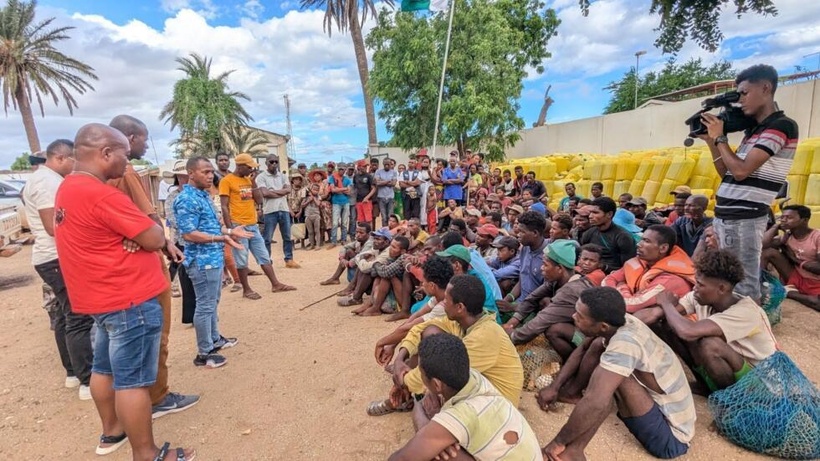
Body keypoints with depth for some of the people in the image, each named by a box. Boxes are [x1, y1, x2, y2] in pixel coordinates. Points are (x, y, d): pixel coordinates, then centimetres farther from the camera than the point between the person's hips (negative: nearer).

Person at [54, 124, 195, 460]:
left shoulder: (69, 188, 9)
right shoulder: (101, 195, -23)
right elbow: (155, 239, -22)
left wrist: (133, 232, -7)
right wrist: (149, 225, -1)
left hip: (103, 296, 10)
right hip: (129, 300, -10)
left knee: (106, 368, 21)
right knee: (133, 380, 0)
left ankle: (112, 432, 39)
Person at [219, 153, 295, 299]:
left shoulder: (248, 180, 13)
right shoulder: (226, 181, -8)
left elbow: (259, 200, 11)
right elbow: (224, 207, -12)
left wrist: (253, 183, 0)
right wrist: (230, 229, -17)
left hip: (253, 225, 7)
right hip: (239, 226, -7)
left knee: (264, 256, 10)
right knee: (242, 260, 3)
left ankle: (276, 284, 16)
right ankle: (246, 290, 15)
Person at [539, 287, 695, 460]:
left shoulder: (624, 343, -32)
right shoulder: (619, 321, -9)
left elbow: (596, 403, -39)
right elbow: (582, 350, 7)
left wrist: (558, 442, -26)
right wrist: (555, 387, 0)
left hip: (670, 438, -8)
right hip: (663, 408, 8)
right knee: (597, 347, -1)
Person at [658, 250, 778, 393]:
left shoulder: (744, 312, -31)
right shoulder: (699, 297, -12)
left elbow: (688, 332, -44)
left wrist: (667, 304, -27)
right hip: (729, 371, 6)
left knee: (709, 344, -35)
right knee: (673, 327, -13)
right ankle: (706, 385, 3)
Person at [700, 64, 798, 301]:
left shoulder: (781, 125, -9)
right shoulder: (754, 129, 18)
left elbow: (740, 171, -18)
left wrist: (719, 137, -6)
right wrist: (710, 140, 11)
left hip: (743, 219, -9)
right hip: (726, 216, 9)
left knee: (743, 286, -4)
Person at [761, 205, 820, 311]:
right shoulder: (787, 236, 0)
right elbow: (763, 244, -19)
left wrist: (796, 259, -10)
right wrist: (776, 225, -9)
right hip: (795, 278, 4)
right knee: (769, 251, -16)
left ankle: (788, 292, -12)